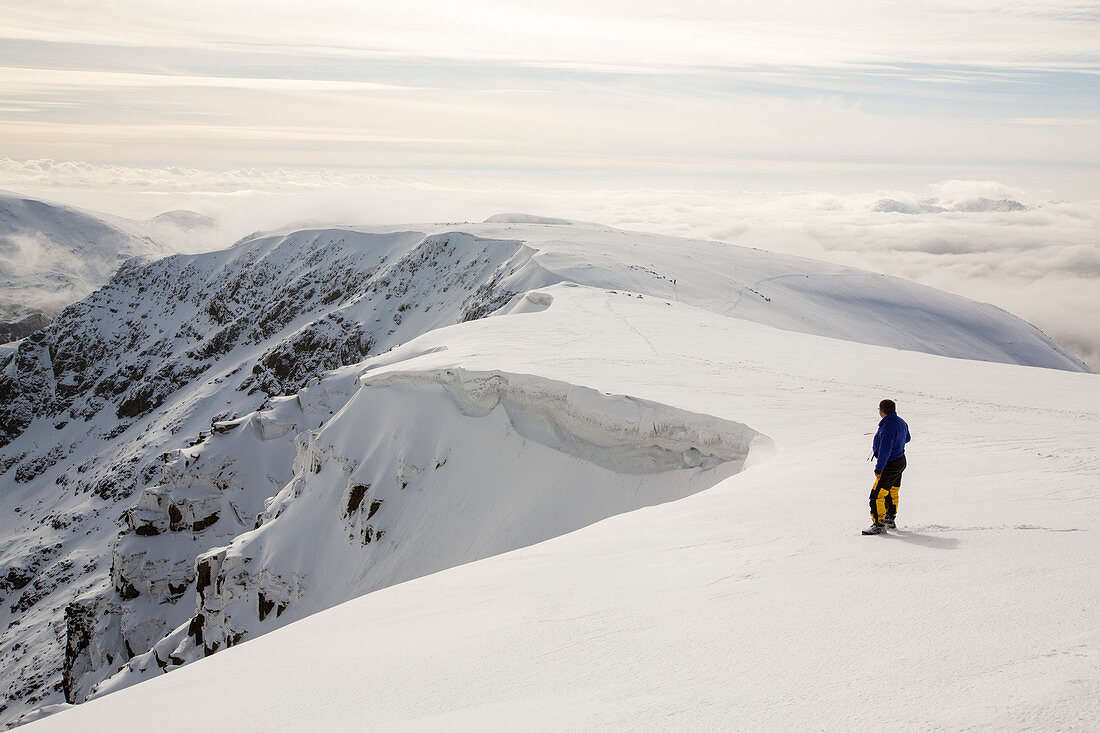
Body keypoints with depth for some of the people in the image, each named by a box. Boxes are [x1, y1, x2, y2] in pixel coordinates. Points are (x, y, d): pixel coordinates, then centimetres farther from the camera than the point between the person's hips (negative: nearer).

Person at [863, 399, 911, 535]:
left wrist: (879, 468, -20)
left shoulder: (887, 427, -27)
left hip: (890, 465, -10)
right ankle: (890, 521, 32)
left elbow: (885, 451, -27)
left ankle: (879, 524, -5)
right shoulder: (901, 422, 3)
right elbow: (907, 438, 22)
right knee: (892, 493, 21)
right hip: (901, 461, 10)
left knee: (877, 495, -6)